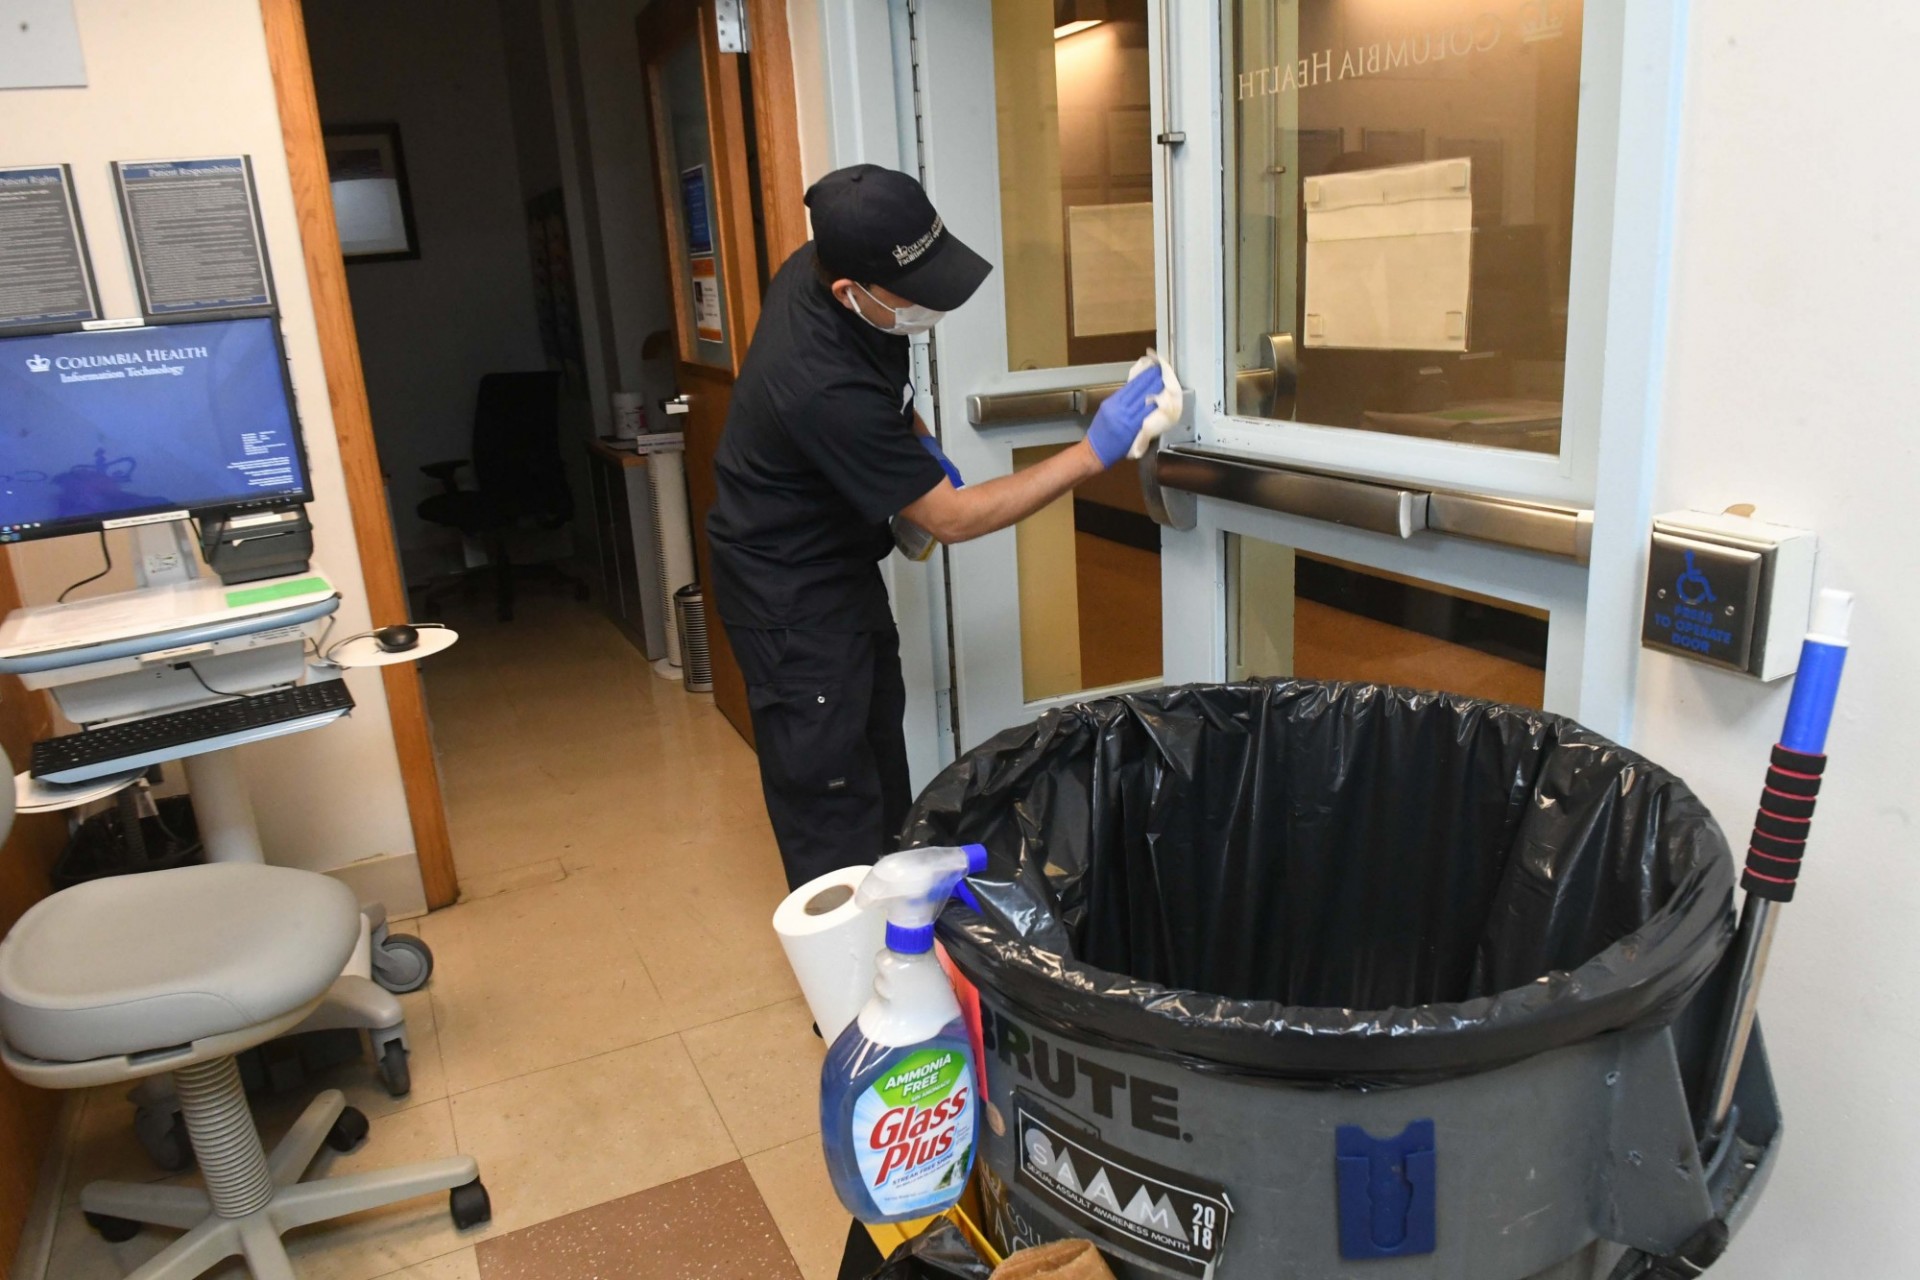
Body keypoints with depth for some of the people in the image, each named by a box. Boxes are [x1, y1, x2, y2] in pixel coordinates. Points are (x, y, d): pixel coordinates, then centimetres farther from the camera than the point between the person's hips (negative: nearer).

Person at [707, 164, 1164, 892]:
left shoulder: (819, 265, -11)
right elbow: (952, 519, -26)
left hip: (844, 565, 9)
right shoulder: (824, 386, -37)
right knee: (834, 811, -3)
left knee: (883, 772, 19)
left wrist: (919, 443, 2)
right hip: (793, 598, -9)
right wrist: (1091, 454, -26)